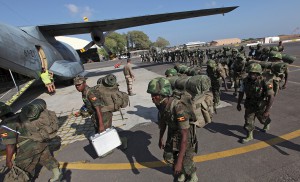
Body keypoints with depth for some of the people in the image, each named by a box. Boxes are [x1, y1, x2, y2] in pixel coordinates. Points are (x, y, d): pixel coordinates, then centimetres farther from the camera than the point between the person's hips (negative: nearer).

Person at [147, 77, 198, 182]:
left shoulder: (178, 108, -42)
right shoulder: (161, 103, -18)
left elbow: (184, 136, -37)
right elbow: (163, 121, 1)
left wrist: (179, 161, -33)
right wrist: (160, 138, 11)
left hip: (186, 136, -6)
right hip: (172, 133, 6)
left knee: (185, 163, 7)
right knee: (168, 158, 15)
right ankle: (182, 172, 45)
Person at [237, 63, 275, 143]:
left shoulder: (265, 82, -28)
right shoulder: (246, 81, -17)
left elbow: (271, 97, -23)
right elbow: (241, 92, -3)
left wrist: (267, 110, -24)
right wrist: (238, 104, 1)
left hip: (260, 107, -2)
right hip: (249, 106, 2)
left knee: (263, 119, 25)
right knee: (248, 122, 4)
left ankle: (267, 123, 61)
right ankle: (249, 136, 25)